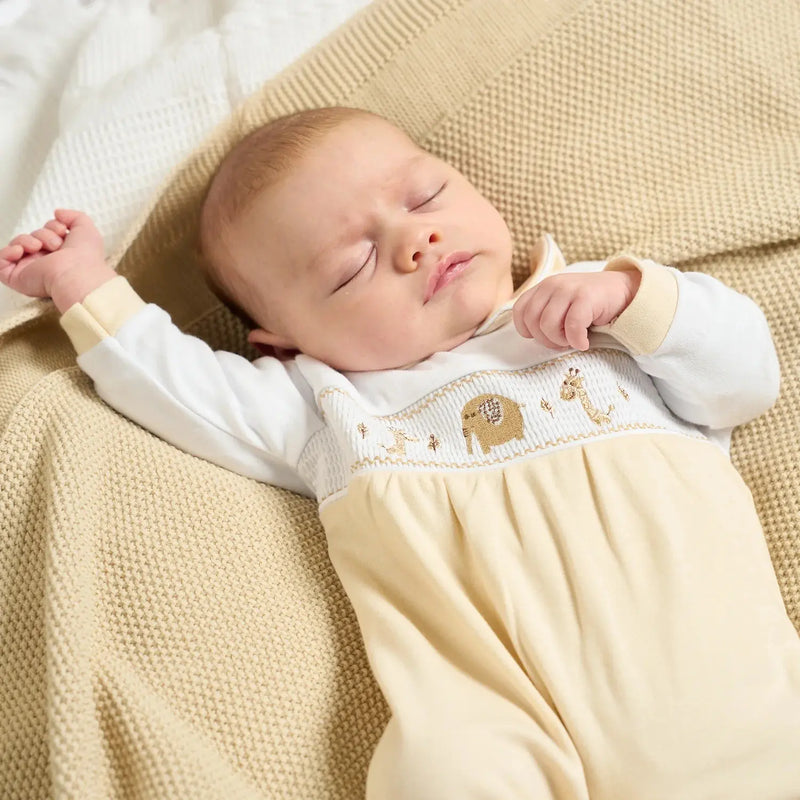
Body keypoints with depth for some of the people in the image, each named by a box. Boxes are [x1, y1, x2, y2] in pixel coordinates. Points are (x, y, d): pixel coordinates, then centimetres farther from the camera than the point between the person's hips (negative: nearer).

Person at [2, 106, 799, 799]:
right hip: (501, 692, -1)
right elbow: (181, 384, 21)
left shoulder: (592, 309, 22)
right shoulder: (323, 404, 20)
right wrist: (86, 283, 20)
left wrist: (631, 293, 3)